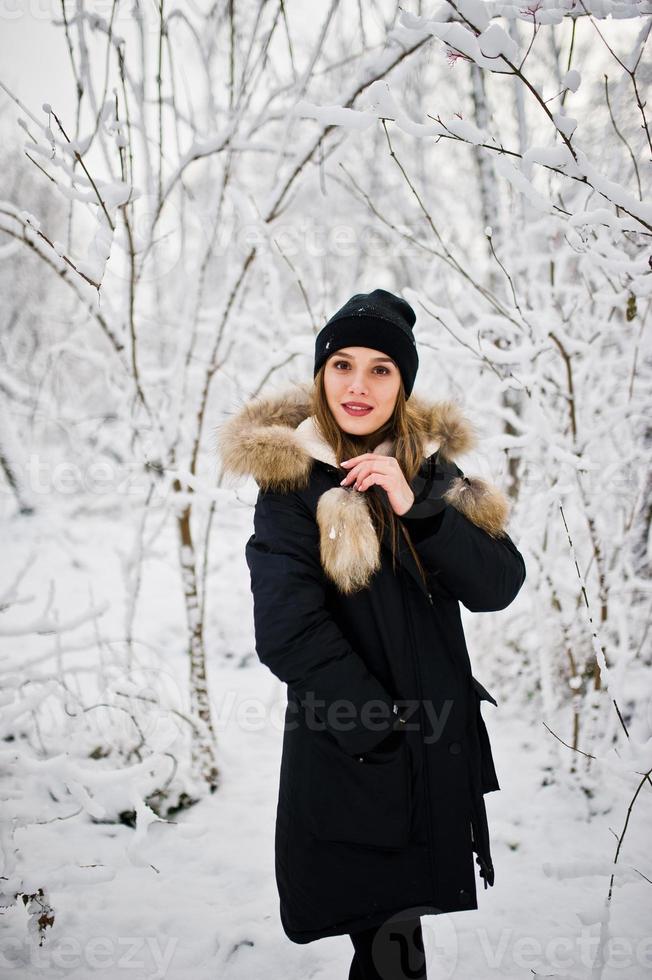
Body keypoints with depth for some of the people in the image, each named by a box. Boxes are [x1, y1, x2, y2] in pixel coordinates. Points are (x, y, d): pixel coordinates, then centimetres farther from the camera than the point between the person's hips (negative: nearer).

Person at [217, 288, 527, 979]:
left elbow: (499, 585, -5)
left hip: (440, 746, 4)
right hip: (347, 757, -3)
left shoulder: (430, 467, 5)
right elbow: (289, 630, -14)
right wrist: (385, 723, -13)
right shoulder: (291, 479, -7)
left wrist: (416, 505, -18)